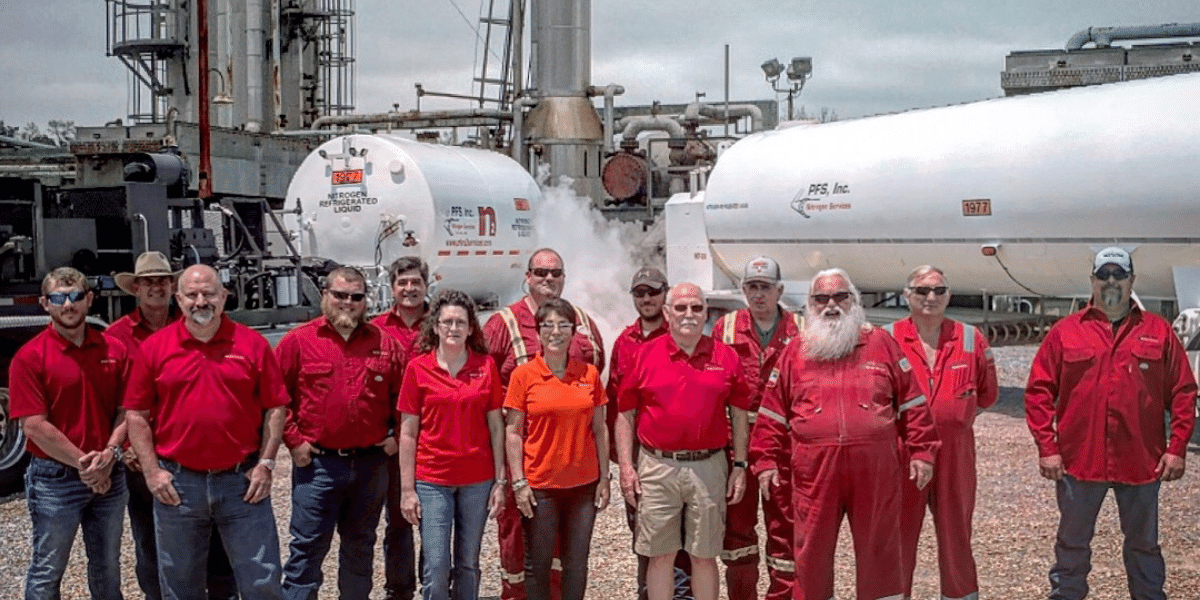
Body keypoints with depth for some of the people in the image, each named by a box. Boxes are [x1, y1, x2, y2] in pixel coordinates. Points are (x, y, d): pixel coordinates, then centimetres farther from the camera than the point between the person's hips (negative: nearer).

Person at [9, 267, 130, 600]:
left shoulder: (114, 350, 3)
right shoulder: (30, 357, -10)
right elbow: (34, 425, -14)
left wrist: (109, 454, -13)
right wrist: (83, 462, -17)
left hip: (109, 477, 4)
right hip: (55, 479, -4)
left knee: (108, 567, 18)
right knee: (47, 572, 7)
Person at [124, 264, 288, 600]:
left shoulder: (252, 344, 0)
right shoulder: (155, 348, 1)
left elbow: (276, 407, 3)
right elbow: (136, 414, 4)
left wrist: (266, 464, -4)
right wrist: (152, 471, -3)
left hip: (243, 481, -1)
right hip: (177, 484, 1)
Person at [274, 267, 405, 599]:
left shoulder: (385, 344, 5)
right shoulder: (298, 341, -2)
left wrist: (397, 436, 2)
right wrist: (293, 440, -7)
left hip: (371, 464, 3)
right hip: (316, 463, -3)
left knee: (360, 547, 15)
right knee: (308, 548, 1)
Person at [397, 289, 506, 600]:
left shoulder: (486, 366, 1)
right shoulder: (418, 368, -2)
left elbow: (496, 427, 4)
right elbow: (408, 433, 0)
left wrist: (500, 481, 0)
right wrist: (407, 489, -3)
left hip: (477, 480, 1)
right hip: (432, 481, -1)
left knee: (468, 565, 10)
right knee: (436, 567, -3)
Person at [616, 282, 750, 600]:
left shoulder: (726, 357, 4)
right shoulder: (645, 355, 2)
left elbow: (739, 415, 9)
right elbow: (625, 415, 4)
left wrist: (740, 465, 4)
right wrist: (626, 467, -2)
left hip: (709, 467, 1)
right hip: (657, 467, 0)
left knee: (704, 556, 10)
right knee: (660, 555, 8)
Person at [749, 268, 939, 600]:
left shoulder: (882, 343, 7)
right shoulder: (795, 352, 9)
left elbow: (912, 403, 8)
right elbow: (773, 414, 10)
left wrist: (921, 452, 3)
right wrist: (766, 460, 5)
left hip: (876, 472, 0)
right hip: (815, 472, 1)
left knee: (879, 551, 8)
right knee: (811, 552, 7)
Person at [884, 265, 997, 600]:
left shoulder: (971, 339, 3)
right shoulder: (887, 339, -3)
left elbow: (987, 394, 13)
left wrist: (957, 416, 6)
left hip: (955, 452, 1)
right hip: (902, 450, -1)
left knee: (956, 534, 12)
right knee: (899, 535, 7)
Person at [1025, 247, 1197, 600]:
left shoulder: (1158, 331, 3)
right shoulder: (1065, 332, 1)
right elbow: (1039, 392, 0)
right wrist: (1047, 447, -7)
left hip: (1142, 462, 1)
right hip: (1079, 461, 0)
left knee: (1144, 544, 15)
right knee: (1073, 543, 12)